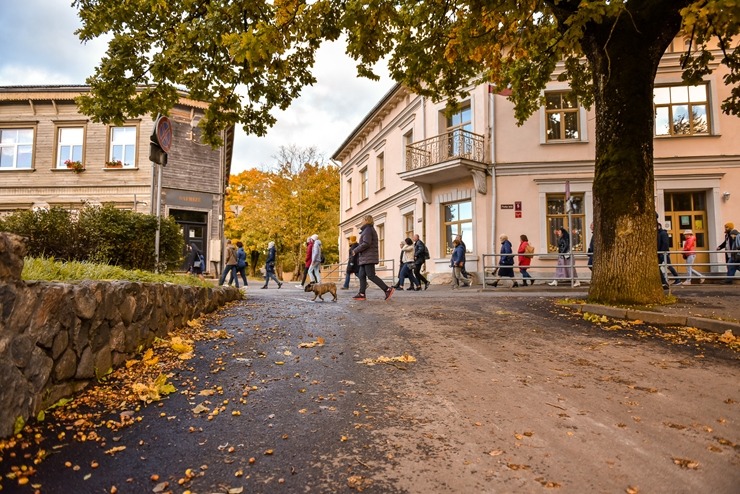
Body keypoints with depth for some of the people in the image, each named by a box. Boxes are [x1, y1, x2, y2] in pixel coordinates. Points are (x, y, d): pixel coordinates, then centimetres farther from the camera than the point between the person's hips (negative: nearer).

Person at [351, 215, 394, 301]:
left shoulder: (368, 230, -12)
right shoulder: (371, 229, 20)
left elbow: (366, 244, -22)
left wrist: (355, 250, -13)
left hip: (368, 257, -10)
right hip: (366, 258, 10)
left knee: (371, 276, -12)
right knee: (362, 275, 7)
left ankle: (388, 289, -12)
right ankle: (361, 294, 6)